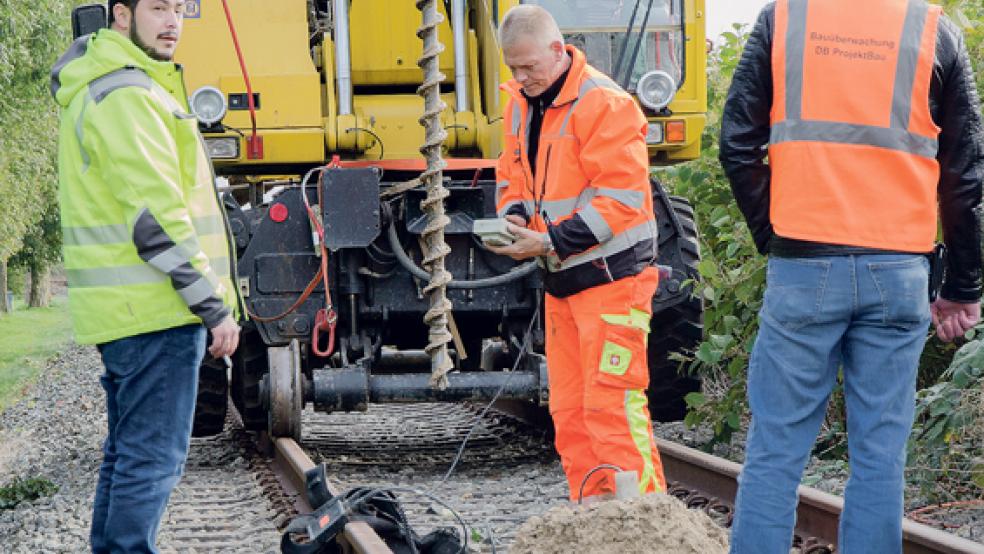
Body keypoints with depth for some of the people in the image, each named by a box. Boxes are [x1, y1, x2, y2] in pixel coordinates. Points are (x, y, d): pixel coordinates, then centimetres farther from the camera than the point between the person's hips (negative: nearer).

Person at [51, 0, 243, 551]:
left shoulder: (95, 86, 18)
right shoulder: (128, 96, -15)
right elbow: (155, 216, -20)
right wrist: (215, 307, -17)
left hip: (121, 310, 11)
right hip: (155, 308, -10)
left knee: (129, 451, 17)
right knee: (152, 458, -8)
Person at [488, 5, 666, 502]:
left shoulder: (603, 103, -15)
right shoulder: (520, 104, 11)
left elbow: (620, 197, -19)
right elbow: (511, 177, 21)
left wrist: (550, 241, -21)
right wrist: (513, 218, -2)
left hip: (611, 275, -9)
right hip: (561, 279, 9)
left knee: (611, 404, -12)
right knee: (568, 408, 9)